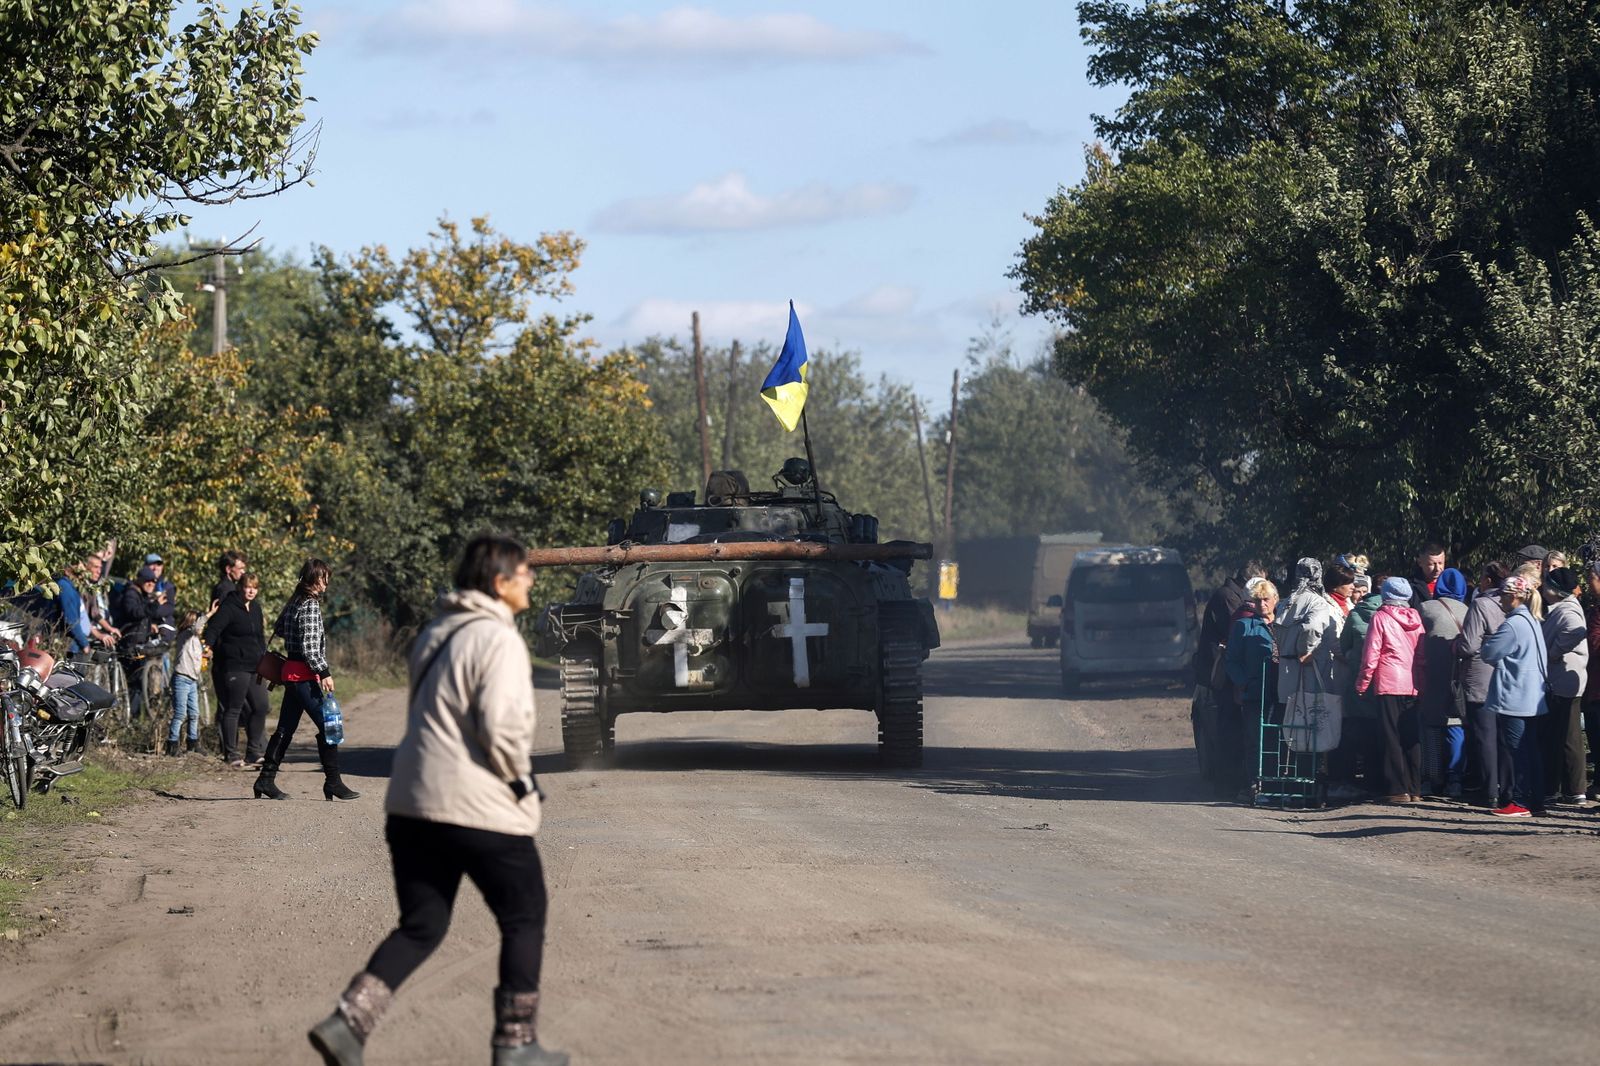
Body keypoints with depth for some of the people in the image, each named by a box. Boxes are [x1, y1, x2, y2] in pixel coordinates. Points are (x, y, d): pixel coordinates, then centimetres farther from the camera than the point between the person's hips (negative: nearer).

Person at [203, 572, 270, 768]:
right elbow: (213, 628, -19)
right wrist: (207, 646, -34)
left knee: (260, 707, 7)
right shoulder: (229, 607, -9)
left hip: (255, 667, 8)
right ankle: (231, 755, 2)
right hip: (235, 667, -8)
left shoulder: (255, 608, 15)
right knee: (233, 709, -3)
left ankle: (253, 753, 16)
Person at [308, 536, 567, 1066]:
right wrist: (520, 778, -4)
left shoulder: (434, 635, 15)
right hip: (480, 808, -8)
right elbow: (502, 727, -22)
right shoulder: (498, 641, -13)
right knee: (524, 921, 9)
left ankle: (348, 1022, -4)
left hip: (412, 802, 8)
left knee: (421, 925, 12)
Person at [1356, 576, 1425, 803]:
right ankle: (1415, 789, 10)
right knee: (1411, 738, 9)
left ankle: (1398, 789, -5)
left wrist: (1363, 683, 4)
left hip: (1389, 684, -5)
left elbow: (1371, 655, -6)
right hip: (1413, 686, 5)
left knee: (1392, 738, -2)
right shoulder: (1415, 618, 8)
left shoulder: (1381, 618, -5)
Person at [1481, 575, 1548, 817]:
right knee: (1530, 750, 12)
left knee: (1514, 751, -5)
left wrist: (1489, 640, 8)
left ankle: (1518, 802, -4)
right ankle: (1535, 801, 14)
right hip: (1530, 698, 10)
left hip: (1513, 697, -10)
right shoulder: (1532, 622, 13)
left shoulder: (1513, 625, -17)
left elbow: (1488, 653, -15)